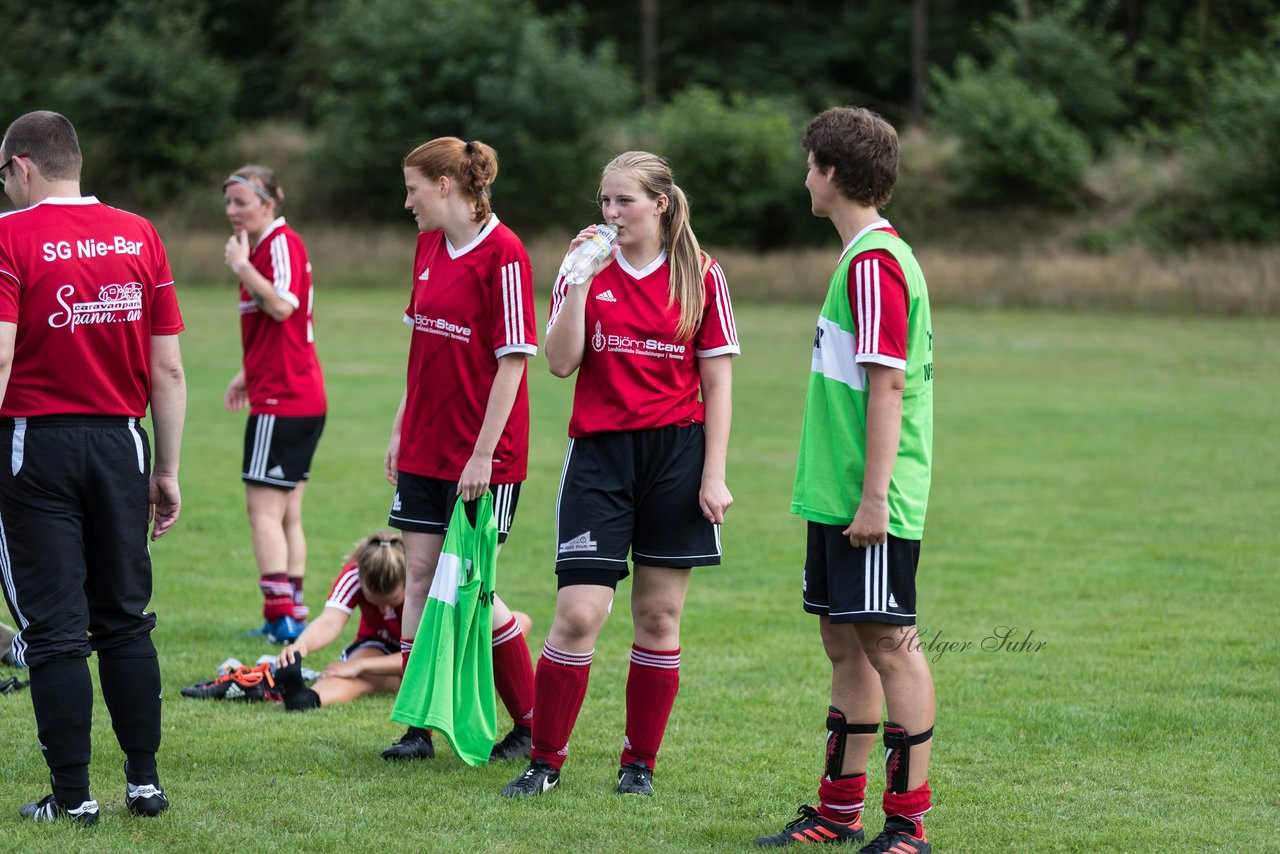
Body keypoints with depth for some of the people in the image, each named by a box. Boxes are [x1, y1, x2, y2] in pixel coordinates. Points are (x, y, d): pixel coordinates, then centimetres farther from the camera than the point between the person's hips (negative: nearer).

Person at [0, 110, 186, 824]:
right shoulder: (140, 236, 6)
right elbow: (168, 369, 6)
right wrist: (168, 471, 12)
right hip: (121, 443, 4)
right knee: (126, 621, 14)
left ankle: (72, 796, 3)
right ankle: (145, 780, 15)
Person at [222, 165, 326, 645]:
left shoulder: (282, 243, -13)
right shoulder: (263, 246, 18)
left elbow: (282, 306, -29)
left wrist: (241, 265, -23)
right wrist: (248, 374, 28)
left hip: (282, 398, -10)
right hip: (302, 395, 10)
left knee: (264, 510, -10)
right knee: (287, 514, 12)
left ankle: (280, 616, -12)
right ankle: (294, 614, 14)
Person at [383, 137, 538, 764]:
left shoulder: (503, 254, -15)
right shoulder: (429, 247, 10)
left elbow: (513, 359, -16)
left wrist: (483, 453, -19)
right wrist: (400, 429, 16)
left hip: (482, 457, -7)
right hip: (424, 448, 7)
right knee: (420, 574, 4)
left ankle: (533, 727, 11)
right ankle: (419, 727, 8)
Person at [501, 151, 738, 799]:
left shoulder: (700, 277, 2)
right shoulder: (588, 271, 5)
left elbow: (717, 383, 2)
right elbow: (561, 363, -6)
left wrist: (714, 475, -3)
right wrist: (580, 281, -14)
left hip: (676, 453, 0)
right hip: (599, 453, 0)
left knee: (659, 616, 4)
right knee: (578, 615, -8)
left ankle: (640, 763, 15)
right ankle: (545, 761, 2)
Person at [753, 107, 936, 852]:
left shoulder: (875, 262, -15)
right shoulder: (866, 256, 16)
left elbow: (887, 384, -20)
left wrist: (874, 496, -21)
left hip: (873, 505, -10)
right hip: (838, 497, 10)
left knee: (888, 643, -6)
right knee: (845, 642, 13)